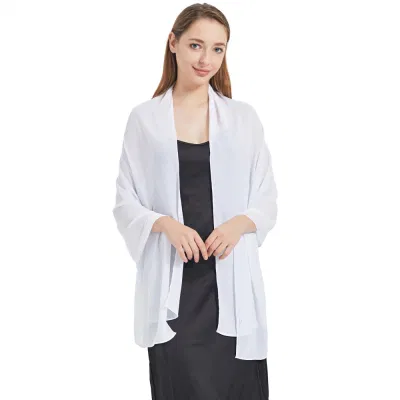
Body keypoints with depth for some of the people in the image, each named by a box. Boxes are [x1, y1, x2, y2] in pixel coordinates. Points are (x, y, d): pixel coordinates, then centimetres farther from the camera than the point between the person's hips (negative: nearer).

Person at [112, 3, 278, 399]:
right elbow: (125, 204, 4)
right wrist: (166, 224, -15)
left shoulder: (243, 118, 8)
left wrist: (240, 222, -12)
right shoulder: (144, 119, 5)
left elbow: (267, 201, 9)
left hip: (231, 281, 1)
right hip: (171, 283, -1)